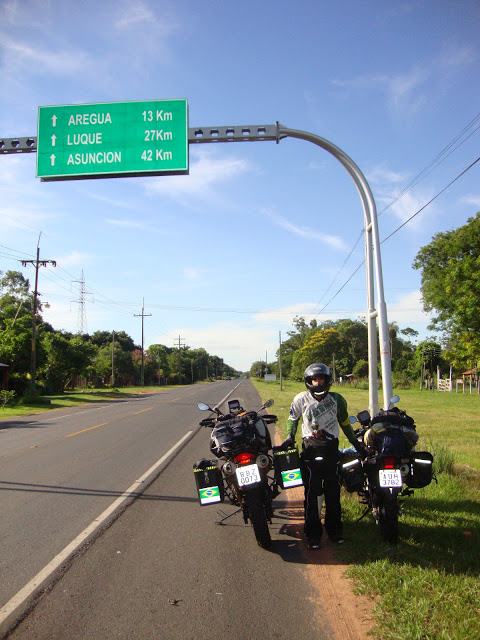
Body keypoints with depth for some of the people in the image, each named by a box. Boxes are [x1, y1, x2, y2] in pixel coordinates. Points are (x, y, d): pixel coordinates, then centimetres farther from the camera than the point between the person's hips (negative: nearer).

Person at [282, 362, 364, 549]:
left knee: (333, 493, 8)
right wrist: (290, 437, 1)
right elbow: (293, 418, 13)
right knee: (311, 493, 1)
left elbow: (344, 422, 16)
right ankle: (313, 533, 12)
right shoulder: (301, 399, -2)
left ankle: (334, 530, 24)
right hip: (310, 449, -2)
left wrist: (356, 443, 17)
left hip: (331, 448, 2)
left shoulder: (337, 399, 3)